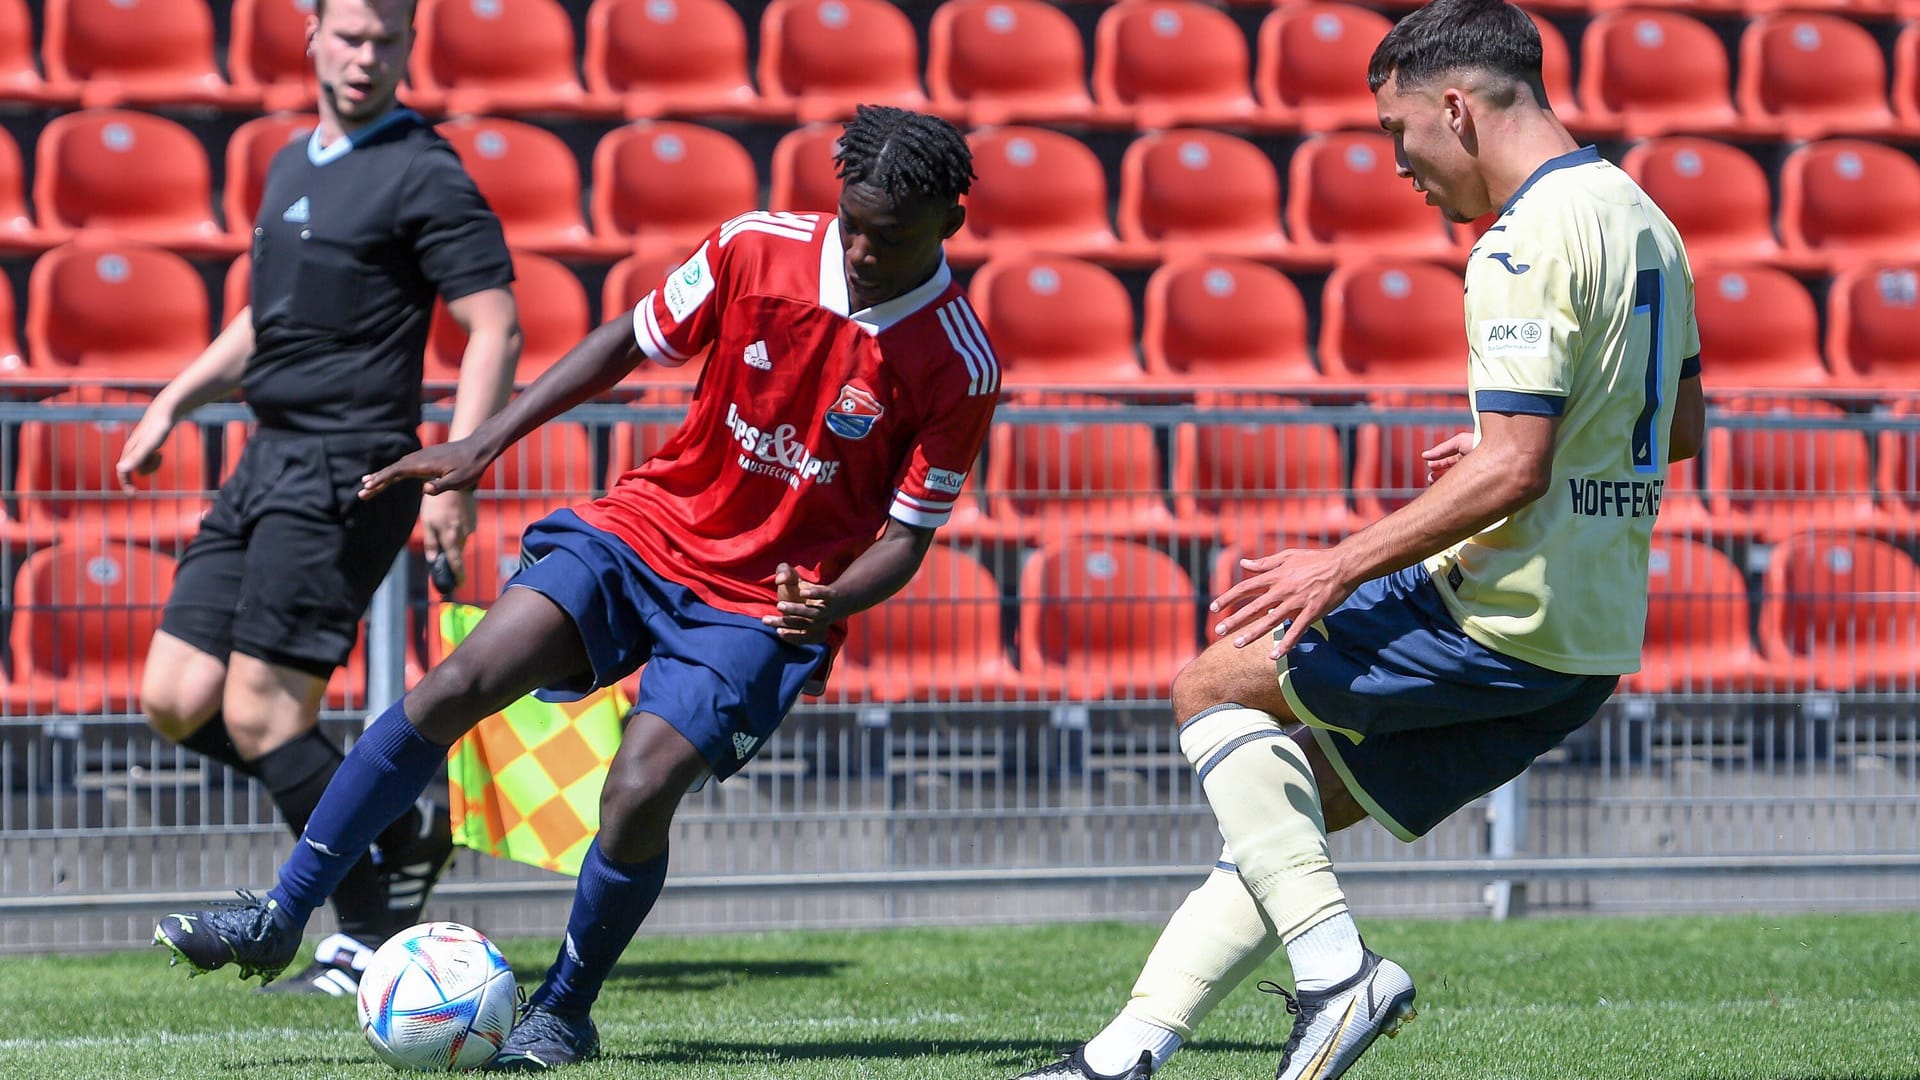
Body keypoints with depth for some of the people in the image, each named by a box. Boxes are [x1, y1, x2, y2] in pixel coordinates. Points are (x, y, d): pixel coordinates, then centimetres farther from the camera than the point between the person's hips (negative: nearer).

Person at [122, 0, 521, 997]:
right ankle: (397, 824, 16)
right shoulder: (291, 167, 18)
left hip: (345, 471, -9)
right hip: (268, 460, 9)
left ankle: (372, 941, -2)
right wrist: (173, 403, 22)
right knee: (176, 702, 4)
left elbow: (495, 328, -13)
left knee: (259, 712, -13)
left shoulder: (422, 175, -7)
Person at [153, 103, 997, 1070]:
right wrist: (481, 447, 2)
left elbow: (905, 536, -7)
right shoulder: (757, 248, -8)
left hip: (762, 603, -3)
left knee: (638, 795, -22)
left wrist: (830, 602, -28)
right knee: (460, 684, -15)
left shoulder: (959, 368, -14)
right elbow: (627, 344, 6)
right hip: (650, 525, 3)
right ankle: (279, 916, -7)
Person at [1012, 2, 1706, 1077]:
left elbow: (1515, 471, -24)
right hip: (1594, 642, 10)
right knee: (1290, 805, 15)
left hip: (1510, 617, -10)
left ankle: (1338, 969, -4)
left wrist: (1342, 568, -18)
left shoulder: (1528, 242, -17)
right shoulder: (1640, 217, 13)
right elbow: (1681, 429, 24)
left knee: (1214, 688, 3)